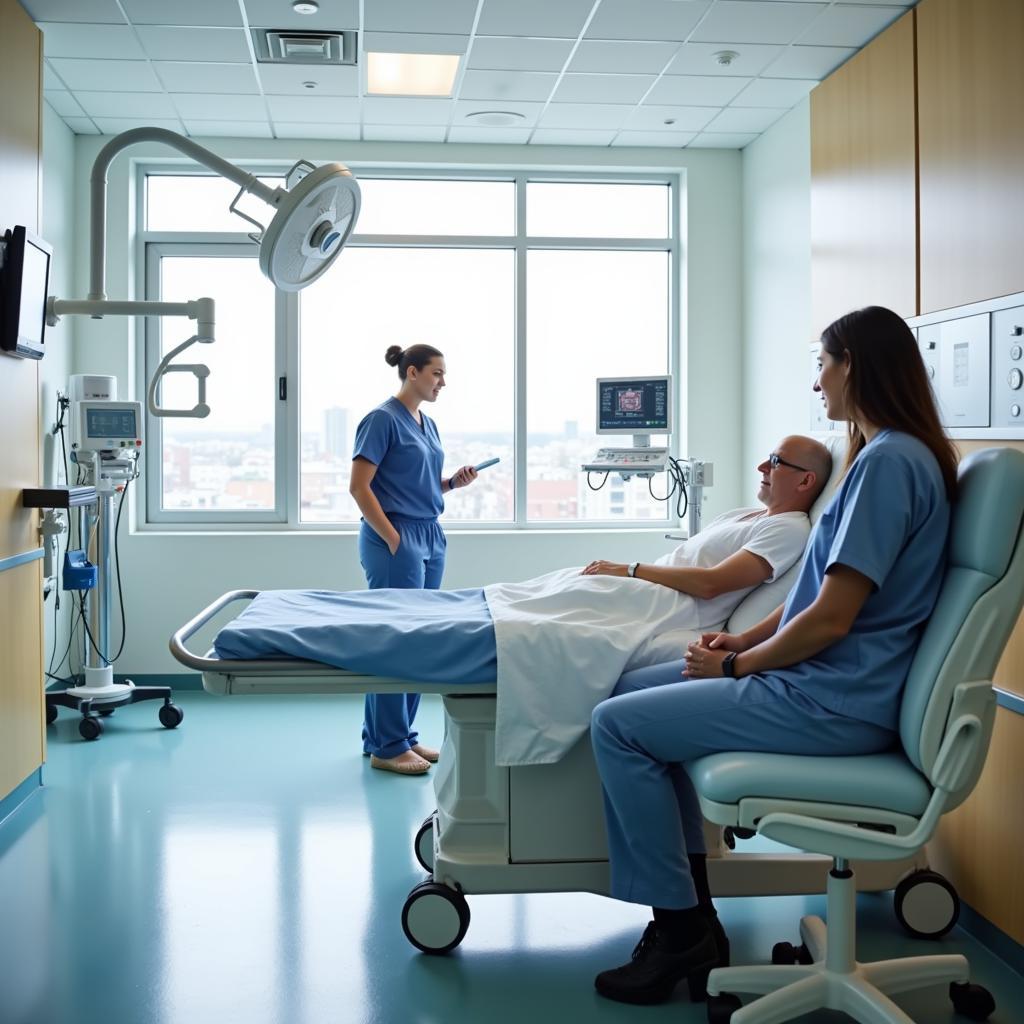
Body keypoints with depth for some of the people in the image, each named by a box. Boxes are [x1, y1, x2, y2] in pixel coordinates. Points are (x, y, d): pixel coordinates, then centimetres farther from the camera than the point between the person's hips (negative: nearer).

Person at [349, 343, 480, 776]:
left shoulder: (428, 424, 15)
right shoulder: (382, 419, -11)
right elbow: (359, 487, -15)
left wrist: (453, 482, 3)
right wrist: (394, 540, -18)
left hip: (431, 538, 9)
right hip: (396, 539, -9)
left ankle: (402, 735, 20)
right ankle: (387, 746, 4)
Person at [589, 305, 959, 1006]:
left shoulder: (889, 461, -19)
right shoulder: (889, 455, 14)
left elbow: (831, 617, -22)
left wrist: (738, 666, -8)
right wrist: (744, 640, 9)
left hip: (833, 700, -11)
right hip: (826, 681, 11)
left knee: (617, 725, -9)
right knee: (637, 688, 13)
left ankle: (682, 932, 5)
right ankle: (690, 913, 14)